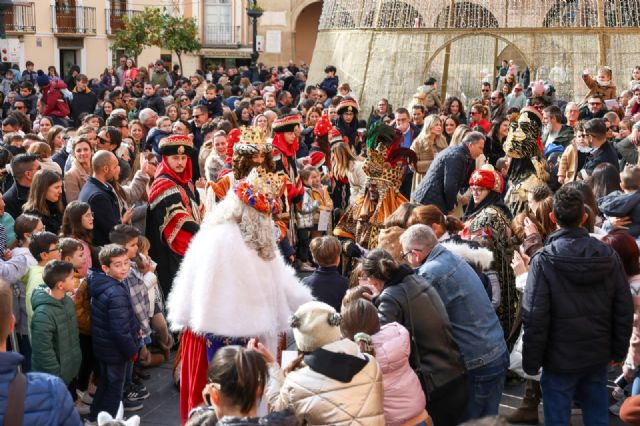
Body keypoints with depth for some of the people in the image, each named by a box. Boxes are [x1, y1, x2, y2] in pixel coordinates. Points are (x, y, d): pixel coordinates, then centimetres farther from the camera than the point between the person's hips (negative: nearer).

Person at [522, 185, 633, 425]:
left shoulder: (543, 260, -16)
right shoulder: (608, 256, -3)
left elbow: (535, 318, -16)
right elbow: (624, 309, 3)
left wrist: (531, 361, -6)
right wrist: (619, 351, 14)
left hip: (560, 360, -4)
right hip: (598, 357, 4)